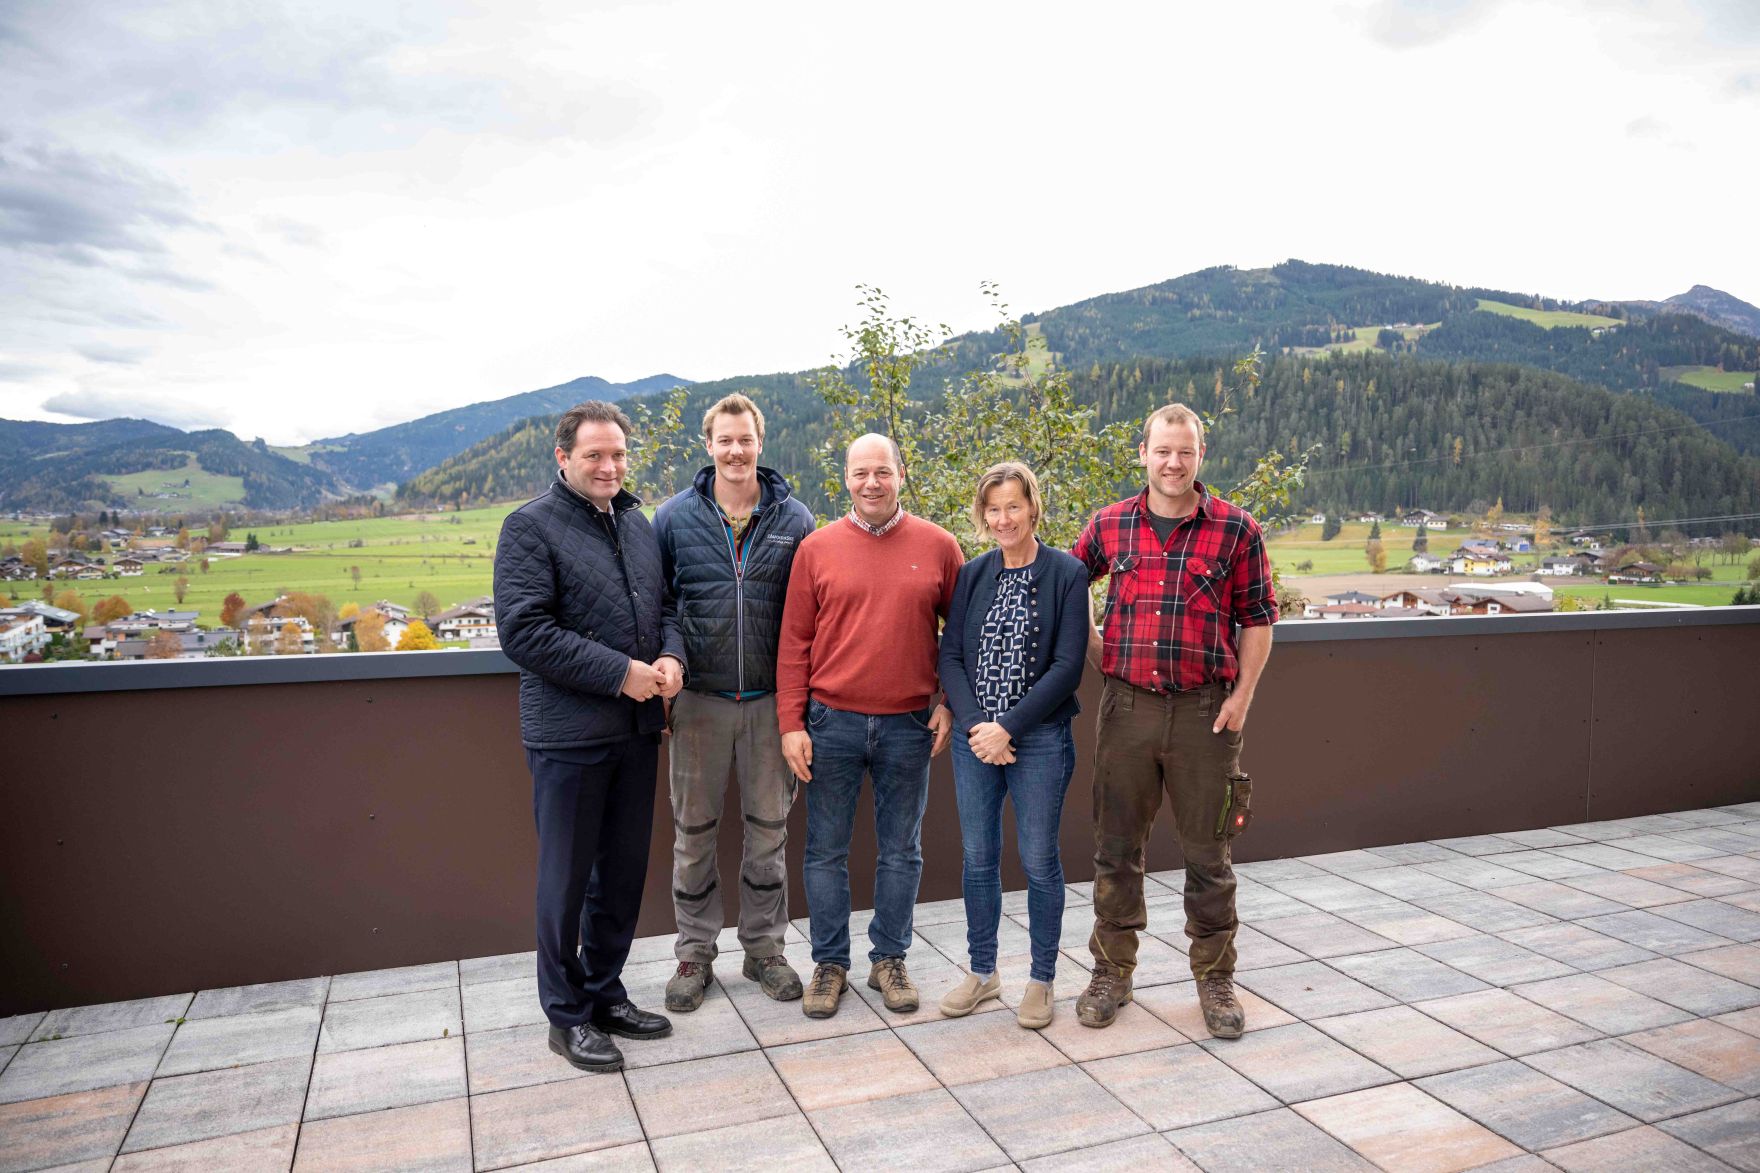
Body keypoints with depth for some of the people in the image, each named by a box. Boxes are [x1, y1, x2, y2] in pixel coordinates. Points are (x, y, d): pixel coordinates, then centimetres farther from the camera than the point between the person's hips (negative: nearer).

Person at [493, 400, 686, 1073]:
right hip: (569, 733, -6)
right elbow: (524, 631, -17)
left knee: (625, 870, 16)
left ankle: (606, 993, 33)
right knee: (568, 876, 6)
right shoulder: (531, 526, -8)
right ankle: (566, 1015, 22)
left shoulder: (638, 524, 13)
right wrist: (621, 672, -18)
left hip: (637, 728, 7)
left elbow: (665, 603, 18)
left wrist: (671, 655, -4)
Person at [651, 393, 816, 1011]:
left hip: (771, 699, 1)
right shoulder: (674, 517, 1)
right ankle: (695, 951, 25)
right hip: (699, 699, 0)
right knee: (693, 830, 9)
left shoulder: (794, 518, 2)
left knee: (769, 827, 11)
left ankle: (764, 945, 27)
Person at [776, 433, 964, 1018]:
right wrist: (791, 723, -3)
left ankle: (889, 959, 29)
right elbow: (794, 642, 1)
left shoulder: (938, 546, 1)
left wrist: (950, 703, 1)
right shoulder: (817, 548, 0)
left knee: (901, 850, 12)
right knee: (826, 850, 9)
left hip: (908, 725, 1)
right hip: (831, 723, 0)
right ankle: (830, 963, 25)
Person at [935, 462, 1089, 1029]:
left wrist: (1008, 727, -15)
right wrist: (974, 725, -11)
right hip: (973, 740, 4)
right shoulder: (973, 575, 7)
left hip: (1039, 740, -4)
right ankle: (982, 971, 30)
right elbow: (950, 656, 3)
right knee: (978, 857, 12)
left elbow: (1067, 666, -11)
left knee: (1039, 860, 6)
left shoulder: (1067, 573, -5)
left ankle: (1041, 980, 24)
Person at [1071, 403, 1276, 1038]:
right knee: (1116, 849, 10)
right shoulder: (1108, 525, 4)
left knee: (1208, 854, 8)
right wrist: (1098, 650, 7)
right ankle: (1112, 973, 25)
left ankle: (1215, 980, 26)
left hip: (1204, 711, -1)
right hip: (1127, 706, 2)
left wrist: (1242, 694, -5)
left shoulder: (1236, 529, -1)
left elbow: (1257, 619, 3)